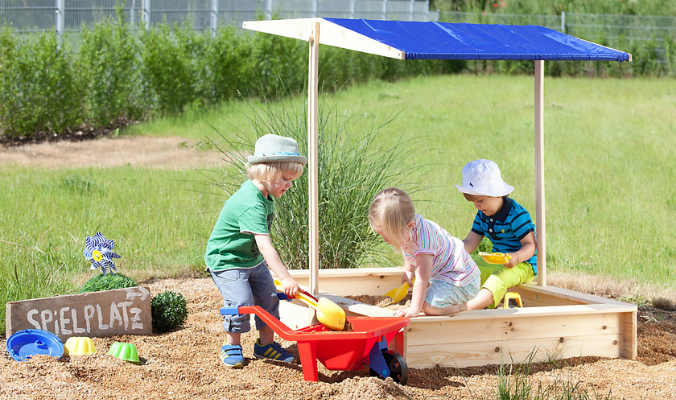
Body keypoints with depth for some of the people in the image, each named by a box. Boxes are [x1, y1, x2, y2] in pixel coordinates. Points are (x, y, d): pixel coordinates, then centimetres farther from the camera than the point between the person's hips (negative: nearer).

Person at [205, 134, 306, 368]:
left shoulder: (264, 196, -2)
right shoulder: (250, 204, -34)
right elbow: (264, 244, -40)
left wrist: (265, 259, 26)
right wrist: (285, 278, -44)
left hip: (252, 260, 9)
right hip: (226, 260, -9)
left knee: (268, 298, 7)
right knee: (241, 302, -16)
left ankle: (266, 344, 21)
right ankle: (232, 346, 5)